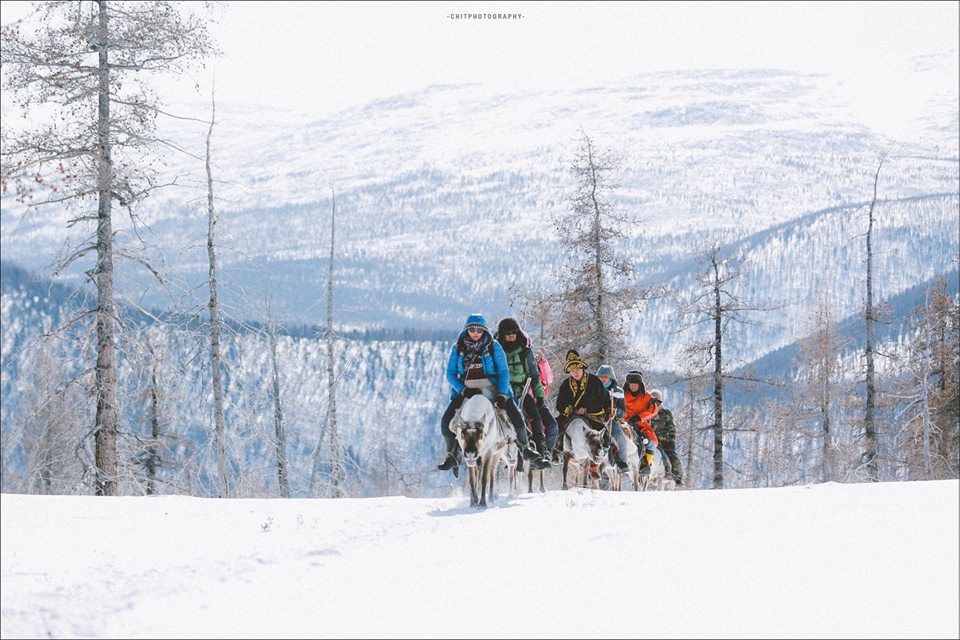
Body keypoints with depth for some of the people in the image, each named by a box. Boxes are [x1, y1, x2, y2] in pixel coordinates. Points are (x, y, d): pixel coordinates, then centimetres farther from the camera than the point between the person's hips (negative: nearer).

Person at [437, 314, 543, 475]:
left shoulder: (493, 347, -1)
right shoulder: (458, 348, 4)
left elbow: (503, 372, -3)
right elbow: (450, 374, 3)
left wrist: (502, 395, -17)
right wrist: (463, 390, -14)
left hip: (492, 389, -1)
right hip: (465, 391, 1)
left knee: (516, 416, -18)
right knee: (446, 421, -17)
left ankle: (525, 448, 9)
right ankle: (451, 455, 5)